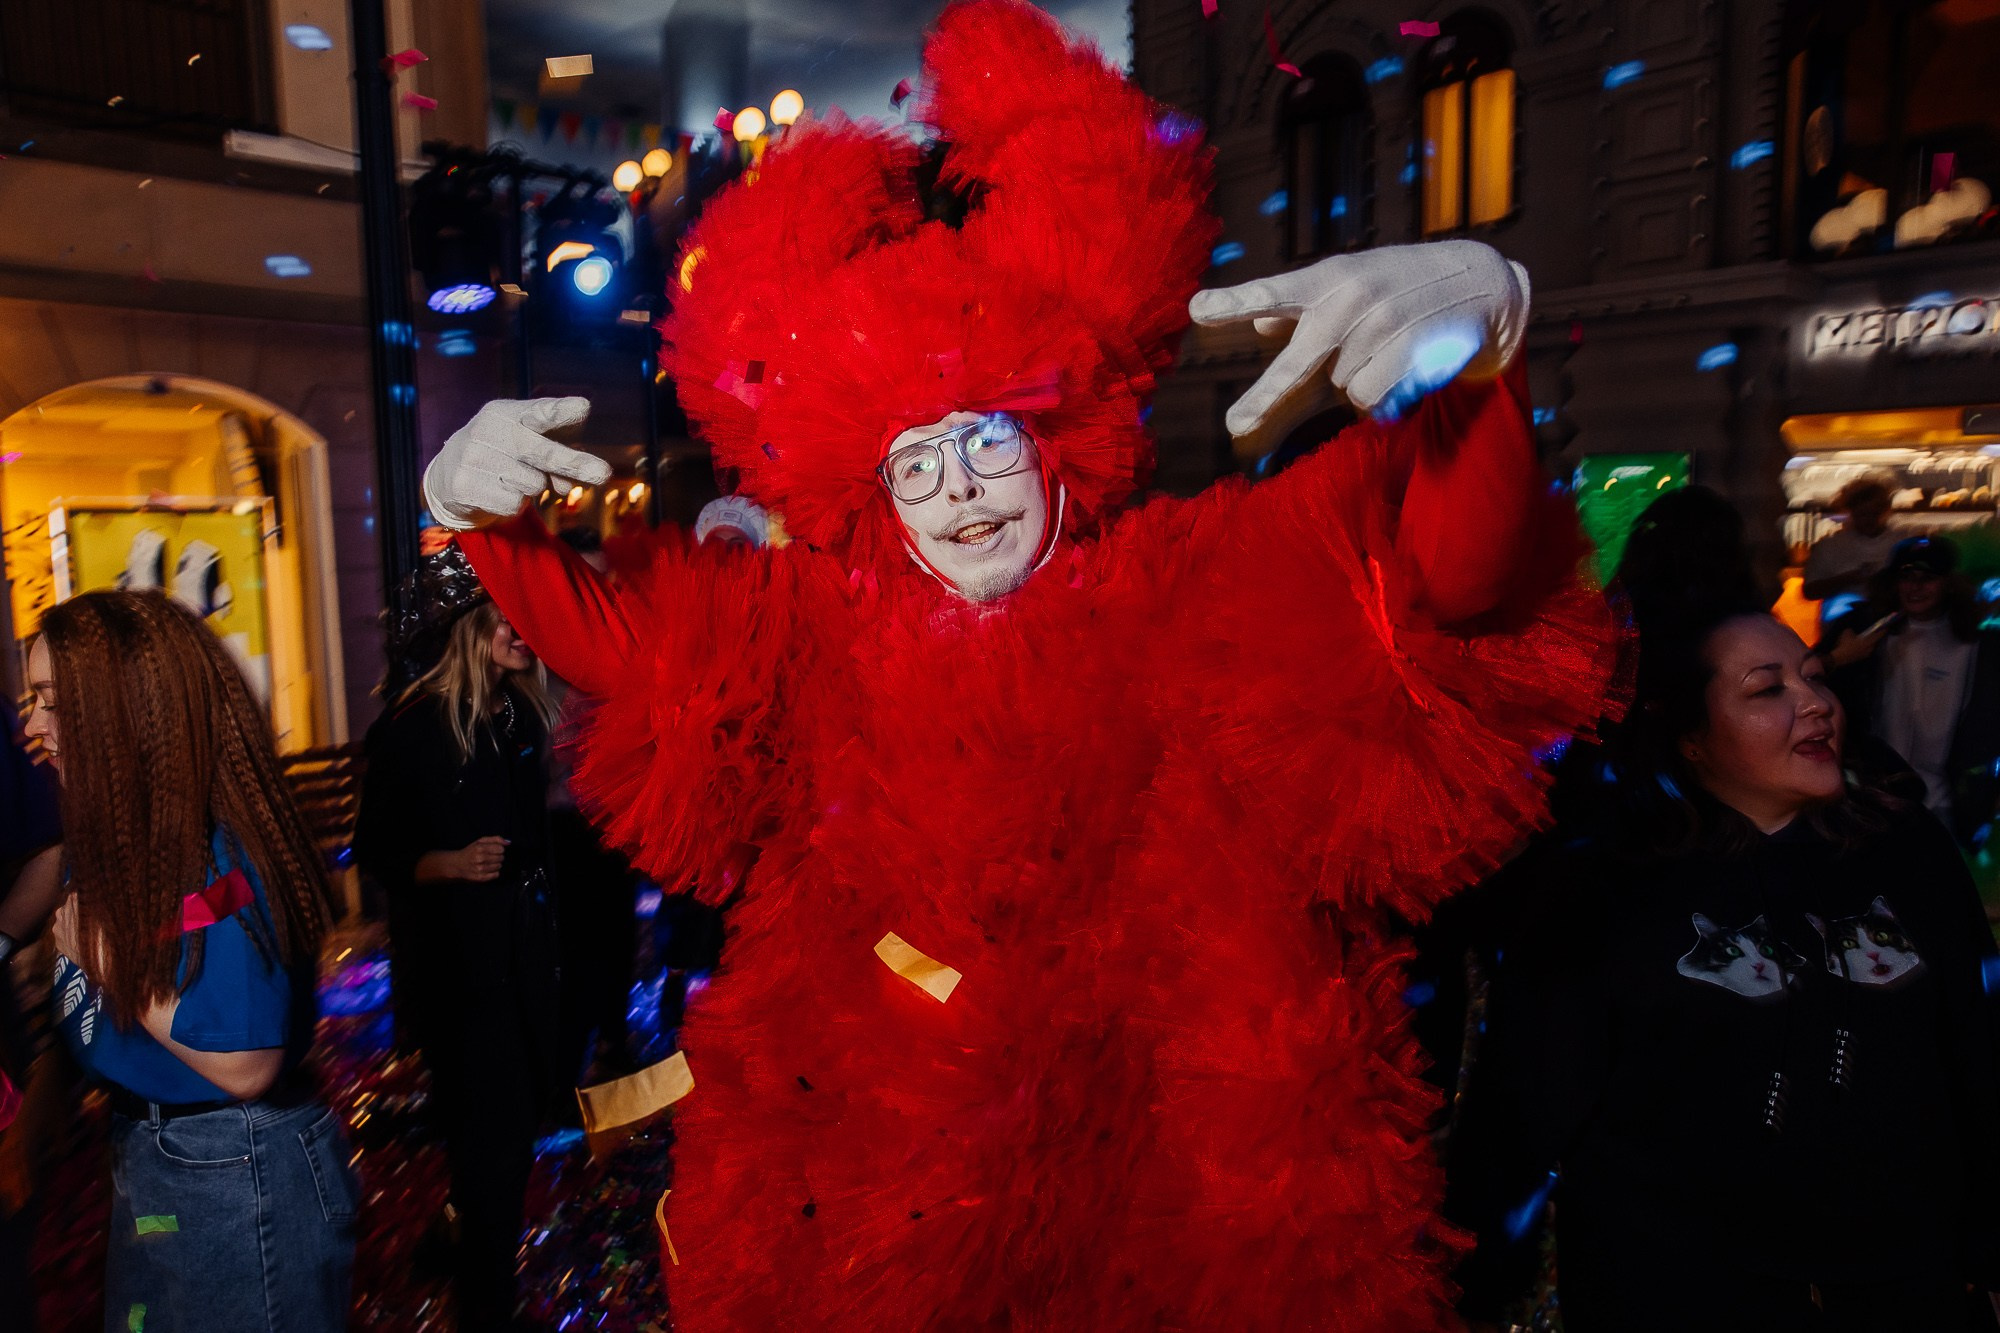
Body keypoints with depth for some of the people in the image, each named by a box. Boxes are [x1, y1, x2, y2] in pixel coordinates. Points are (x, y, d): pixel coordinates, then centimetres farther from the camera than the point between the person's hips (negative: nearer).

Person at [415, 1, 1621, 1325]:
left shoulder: (1205, 582, -11)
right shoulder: (816, 623, 0)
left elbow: (1458, 561, -22)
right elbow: (613, 629, 10)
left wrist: (1473, 324, -42)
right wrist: (480, 504, -8)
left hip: (1185, 1185, -2)